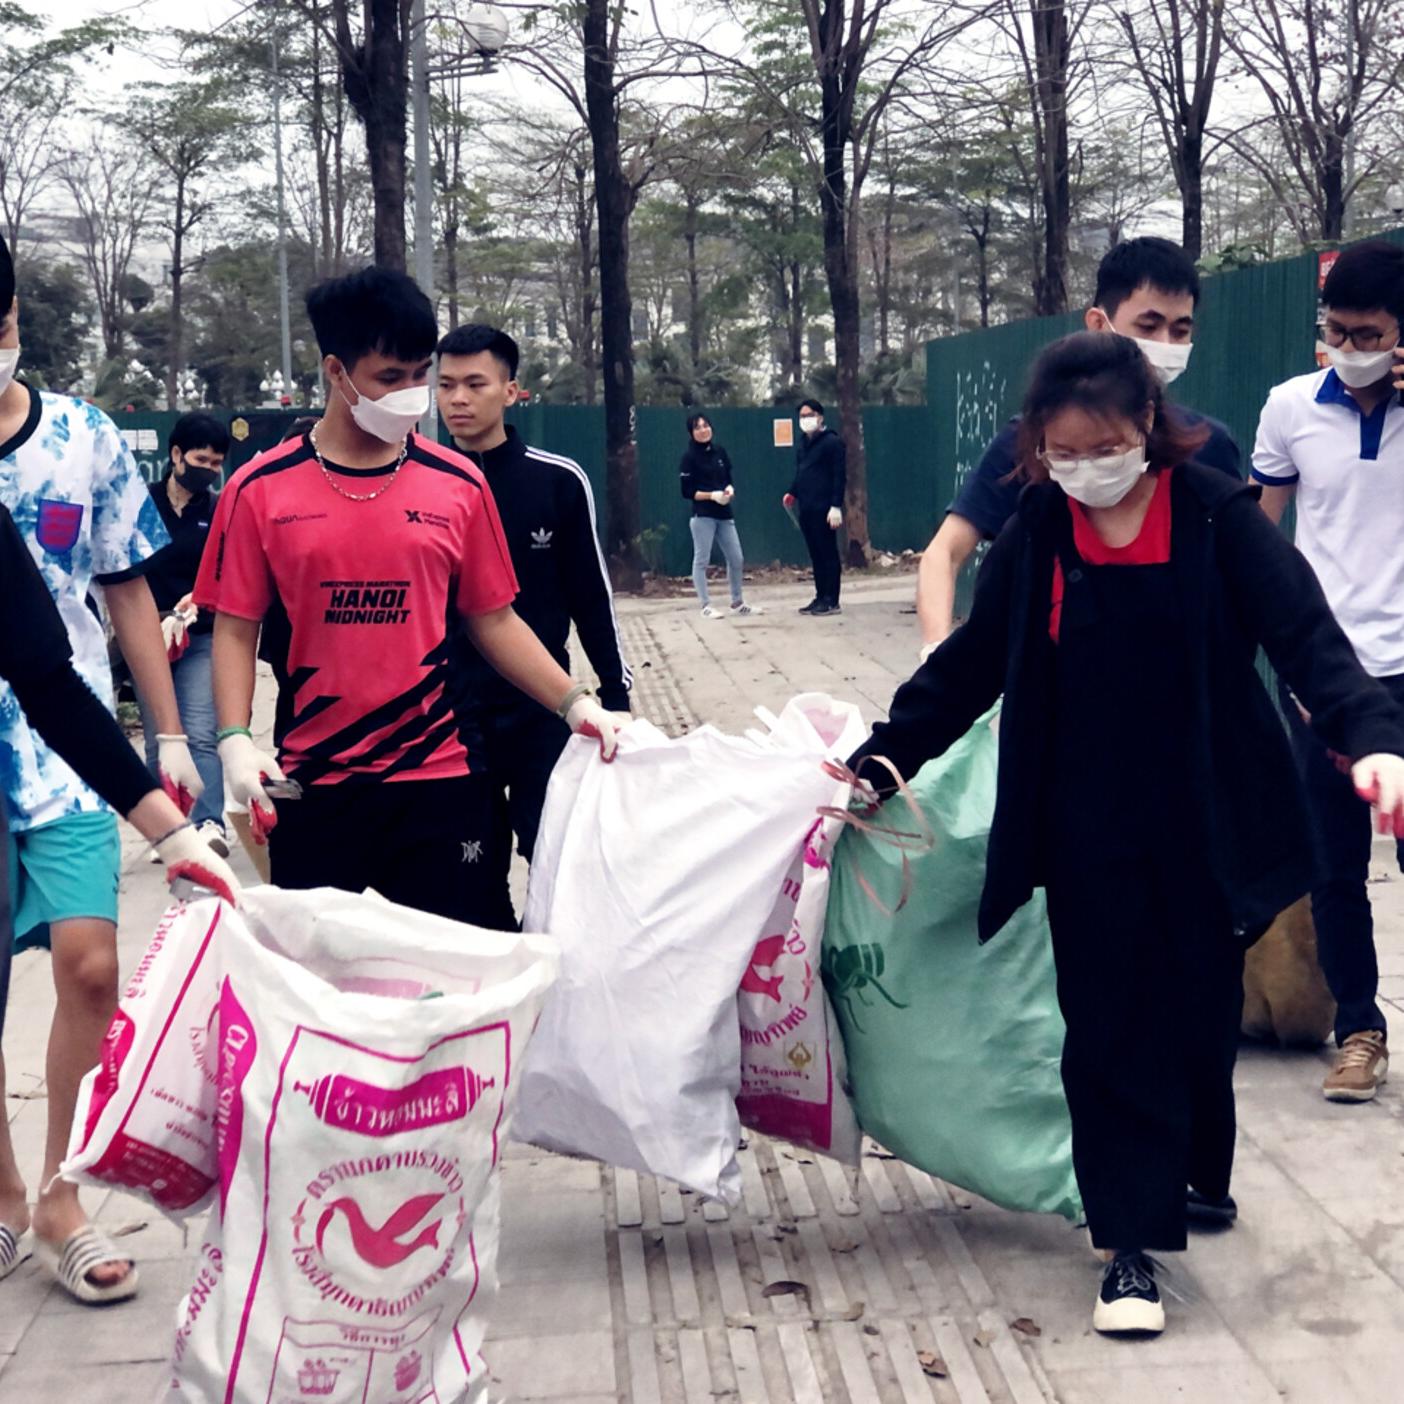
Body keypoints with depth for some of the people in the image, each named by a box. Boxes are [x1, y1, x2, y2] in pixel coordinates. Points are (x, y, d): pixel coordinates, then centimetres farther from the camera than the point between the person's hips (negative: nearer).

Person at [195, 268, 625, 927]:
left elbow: (493, 621, 10)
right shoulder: (261, 490, 0)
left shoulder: (458, 485, 4)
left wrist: (574, 702, 0)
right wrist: (235, 741, -10)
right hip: (309, 788, 0)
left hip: (436, 779, 1)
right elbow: (235, 630, 3)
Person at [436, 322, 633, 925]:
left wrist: (616, 695, 3)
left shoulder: (559, 481, -4)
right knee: (474, 878, 9)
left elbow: (591, 596, 3)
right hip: (449, 717, 2)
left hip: (542, 714, -1)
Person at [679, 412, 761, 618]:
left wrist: (730, 489, -8)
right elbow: (687, 492, -9)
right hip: (703, 516, -6)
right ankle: (706, 606, 5)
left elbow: (731, 476, 14)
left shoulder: (720, 451, 10)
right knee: (701, 561, -2)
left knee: (736, 559, 9)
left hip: (724, 514, 6)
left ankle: (738, 602, 22)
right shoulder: (689, 456, -6)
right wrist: (712, 495, -18)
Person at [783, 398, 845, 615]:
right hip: (806, 509, 8)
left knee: (828, 554, -4)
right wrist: (793, 493, 7)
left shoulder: (832, 442, -7)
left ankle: (831, 601, -2)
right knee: (815, 554, 10)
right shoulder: (803, 444, 17)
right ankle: (821, 597, 15)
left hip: (824, 509, -8)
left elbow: (840, 476, -12)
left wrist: (836, 506, -18)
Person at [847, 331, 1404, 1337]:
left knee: (1199, 1016, 13)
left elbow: (1306, 635, -18)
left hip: (1207, 826, -1)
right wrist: (877, 763, 3)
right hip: (1091, 837, 1)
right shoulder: (1037, 535, -1)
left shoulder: (1217, 516, -9)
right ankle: (1132, 1247, 11)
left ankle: (1197, 1176, 40)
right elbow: (969, 667, 5)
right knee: (1111, 1033, 2)